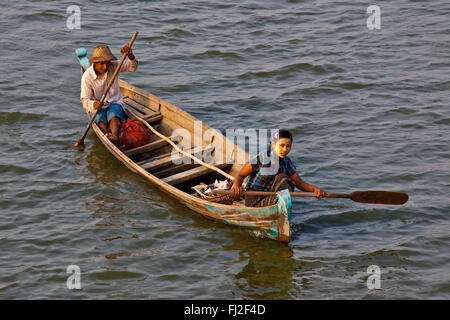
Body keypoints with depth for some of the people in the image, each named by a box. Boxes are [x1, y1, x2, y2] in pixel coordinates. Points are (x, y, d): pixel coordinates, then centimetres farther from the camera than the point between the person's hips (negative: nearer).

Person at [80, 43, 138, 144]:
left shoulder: (113, 66, -4)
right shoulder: (87, 77, -11)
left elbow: (132, 67, -11)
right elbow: (85, 100, -9)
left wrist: (130, 55, -33)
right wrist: (93, 104, -33)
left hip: (115, 103, 0)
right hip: (98, 107, 1)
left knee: (113, 116, -34)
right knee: (101, 120, -33)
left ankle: (114, 136, -62)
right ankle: (108, 135, -60)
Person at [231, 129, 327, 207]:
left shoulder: (286, 162, 1)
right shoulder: (261, 158, -15)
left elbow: (299, 183, 6)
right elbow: (241, 175, -9)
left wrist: (314, 189, -14)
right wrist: (236, 186, -31)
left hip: (271, 196, 5)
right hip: (253, 200, -5)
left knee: (282, 178, -25)